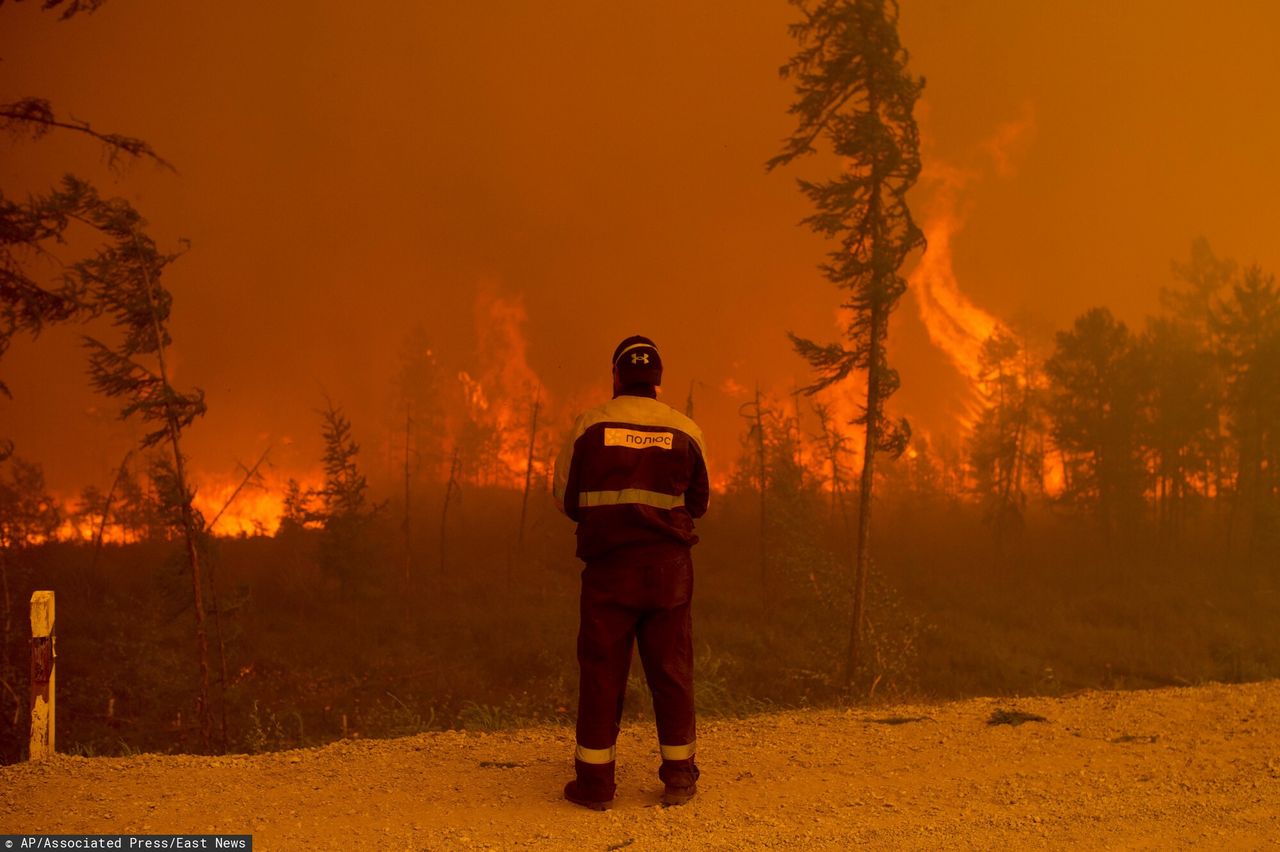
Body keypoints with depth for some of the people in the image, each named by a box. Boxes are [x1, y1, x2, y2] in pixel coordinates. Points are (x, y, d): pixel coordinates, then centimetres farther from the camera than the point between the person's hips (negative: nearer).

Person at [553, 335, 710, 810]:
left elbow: (565, 497, 4)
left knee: (602, 669, 5)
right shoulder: (686, 431, 1)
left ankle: (595, 780, 9)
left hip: (607, 565, -1)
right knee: (671, 669, 9)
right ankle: (679, 777, 15)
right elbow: (699, 503, 11)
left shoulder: (589, 425, -3)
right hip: (669, 566, 1)